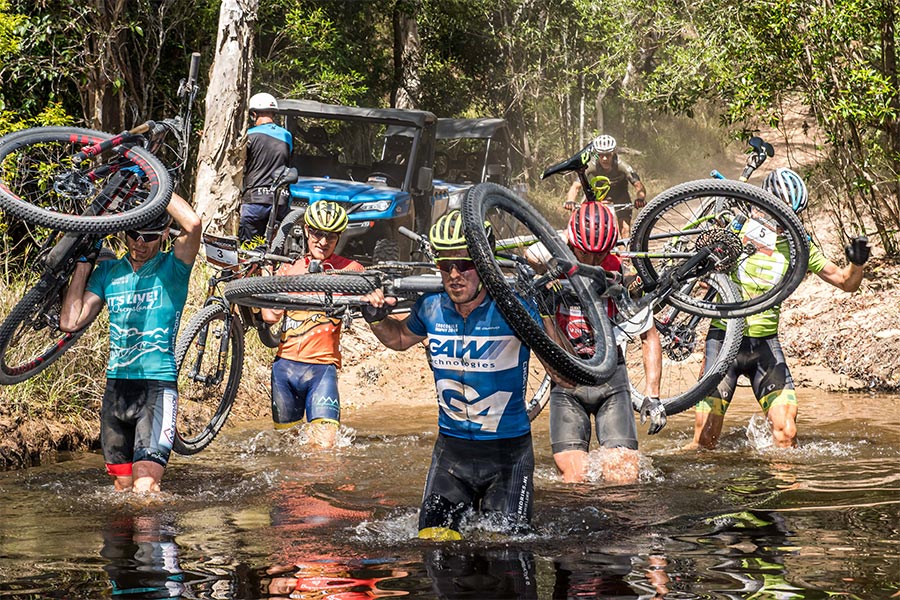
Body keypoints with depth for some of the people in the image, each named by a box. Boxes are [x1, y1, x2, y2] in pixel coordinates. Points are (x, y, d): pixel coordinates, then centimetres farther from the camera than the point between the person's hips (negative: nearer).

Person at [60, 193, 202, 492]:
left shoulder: (172, 267, -2)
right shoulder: (108, 272, 12)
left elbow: (193, 224, -23)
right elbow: (70, 322, 3)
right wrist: (84, 260, 6)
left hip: (157, 386, -5)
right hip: (116, 386, 5)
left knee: (145, 486, -17)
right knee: (122, 486, 10)